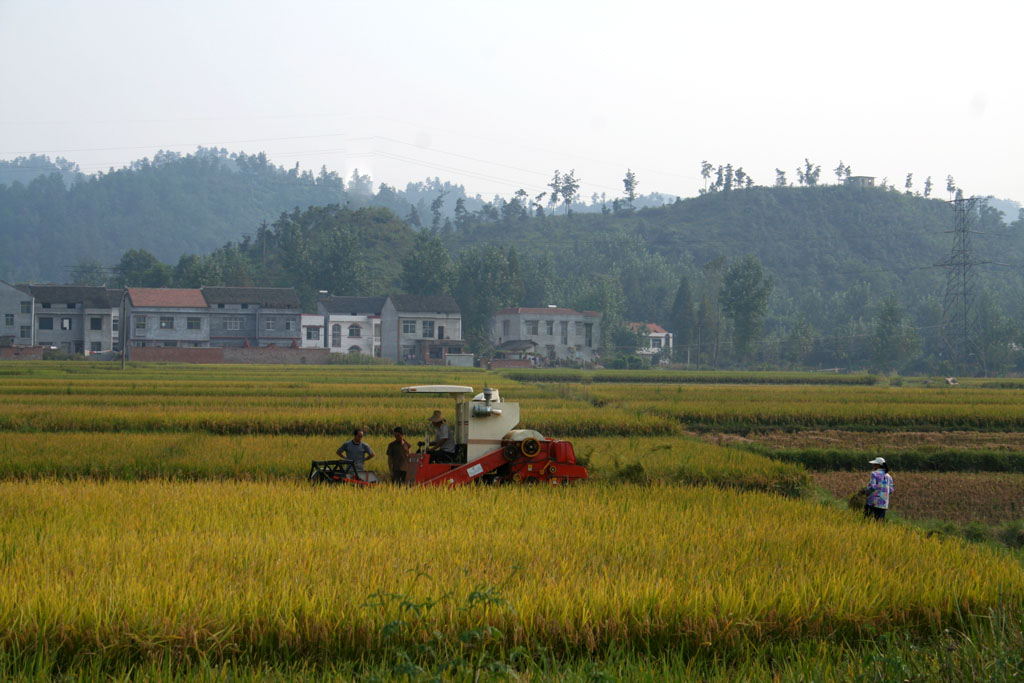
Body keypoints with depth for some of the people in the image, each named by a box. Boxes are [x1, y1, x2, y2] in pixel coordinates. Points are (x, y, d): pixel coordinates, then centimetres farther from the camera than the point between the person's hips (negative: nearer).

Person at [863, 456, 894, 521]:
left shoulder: (874, 474, -6)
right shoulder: (888, 476, 12)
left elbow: (871, 486, -15)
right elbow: (891, 490, 12)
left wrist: (866, 491, 3)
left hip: (874, 501, -6)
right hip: (884, 503, 6)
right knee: (880, 521, 5)